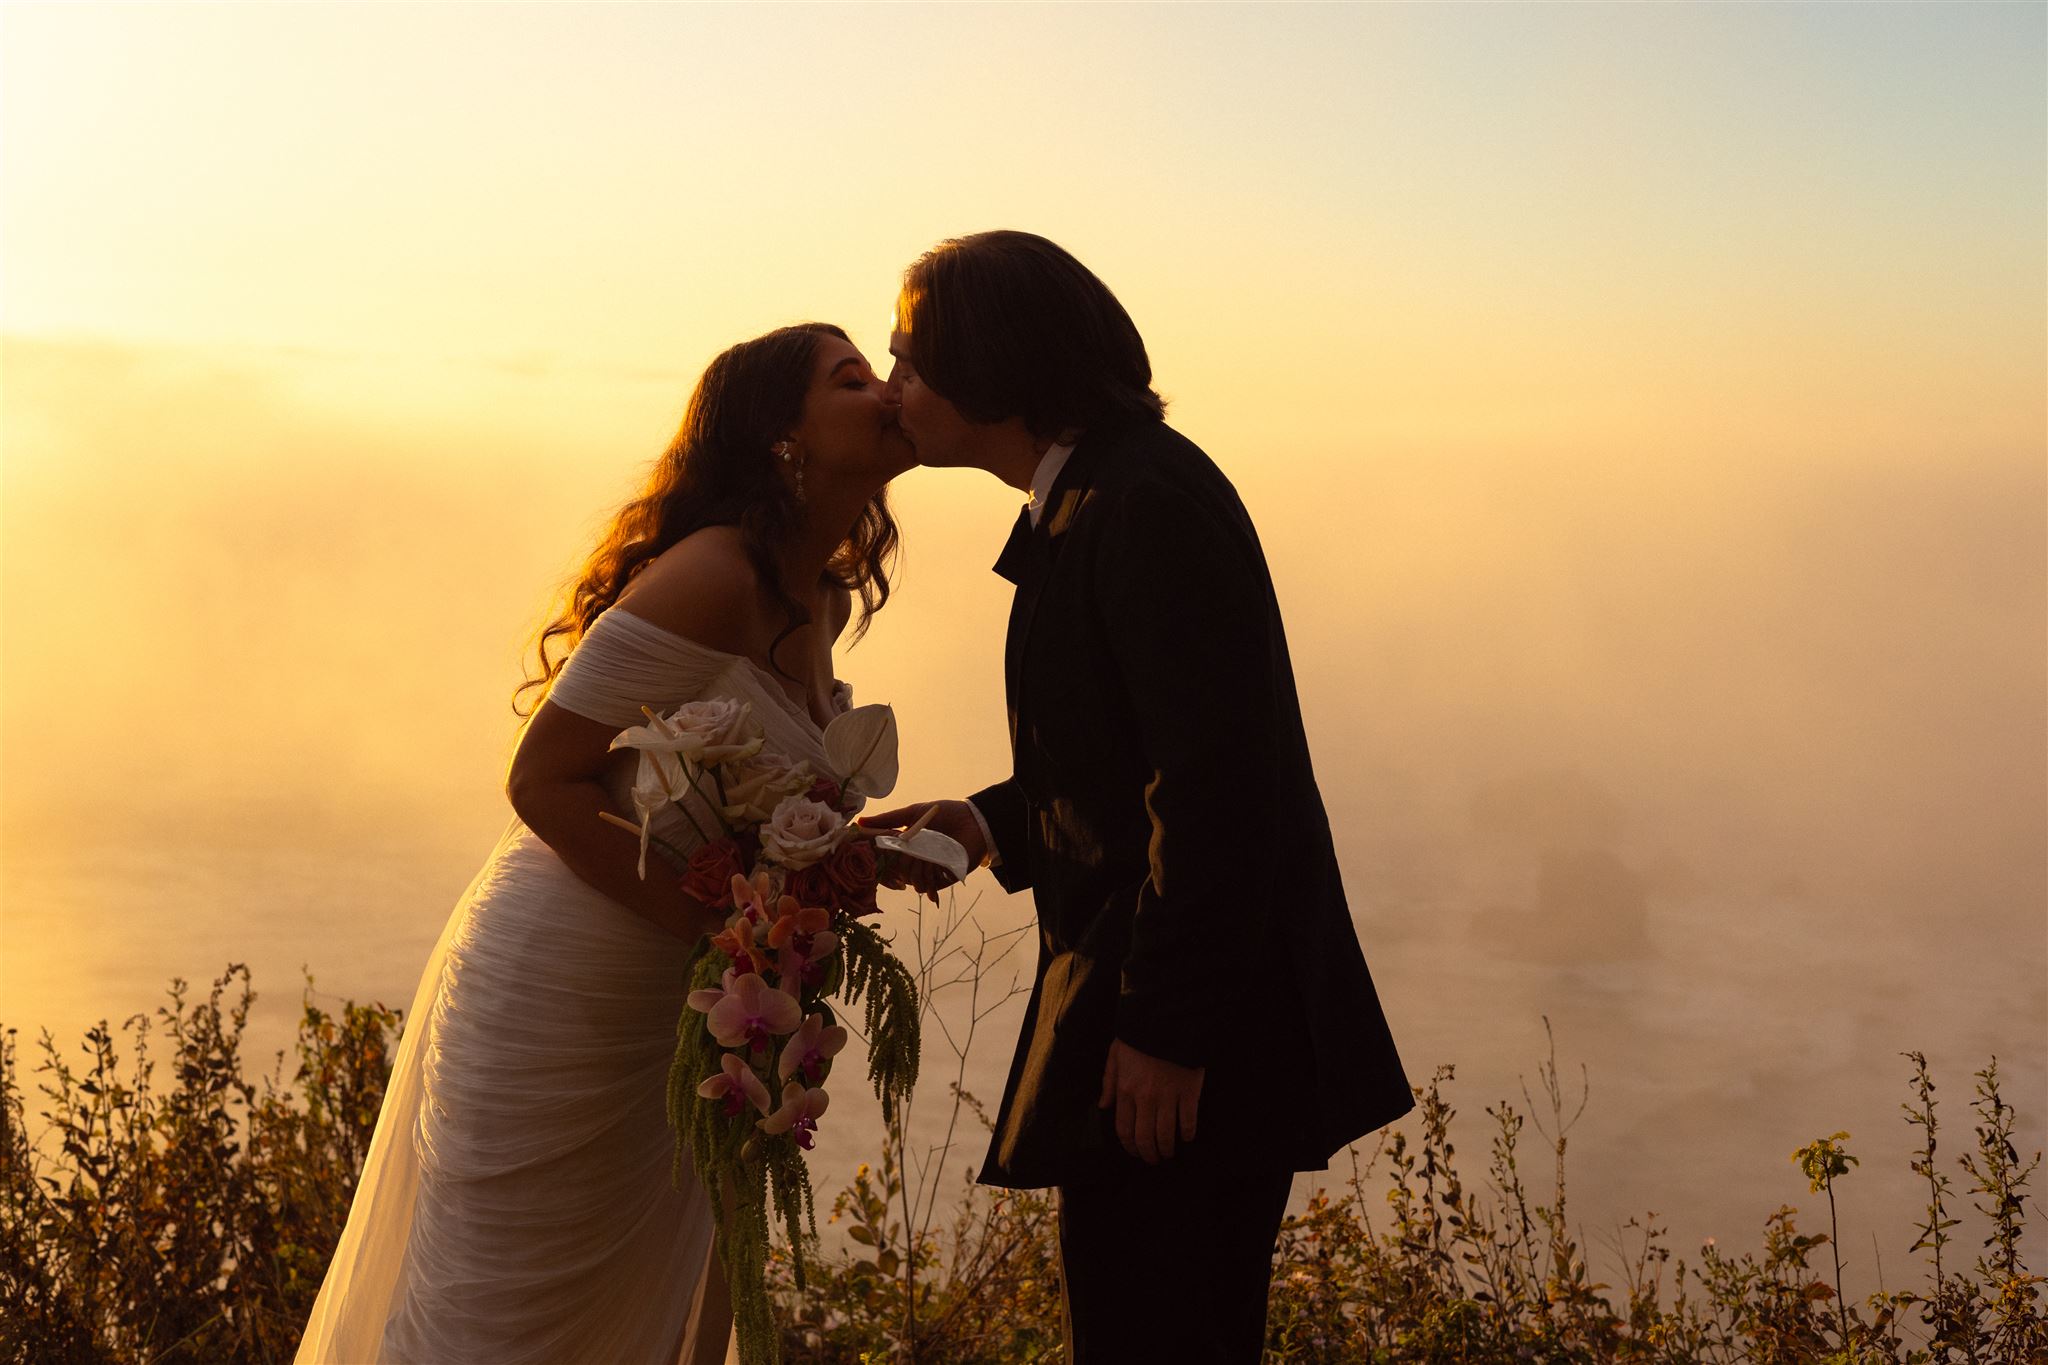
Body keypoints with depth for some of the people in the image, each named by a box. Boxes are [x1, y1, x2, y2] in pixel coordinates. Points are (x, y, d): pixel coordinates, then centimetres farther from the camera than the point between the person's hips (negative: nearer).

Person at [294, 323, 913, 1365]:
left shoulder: (819, 599, 9)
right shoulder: (713, 575, -19)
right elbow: (544, 782, -20)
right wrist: (716, 920, -22)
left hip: (676, 1003, 9)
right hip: (557, 994, -9)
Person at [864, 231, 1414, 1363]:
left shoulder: (1146, 502, -17)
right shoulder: (1084, 503, 15)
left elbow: (1213, 777, -23)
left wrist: (1165, 1029, -22)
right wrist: (989, 823, 7)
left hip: (1188, 1038, -10)